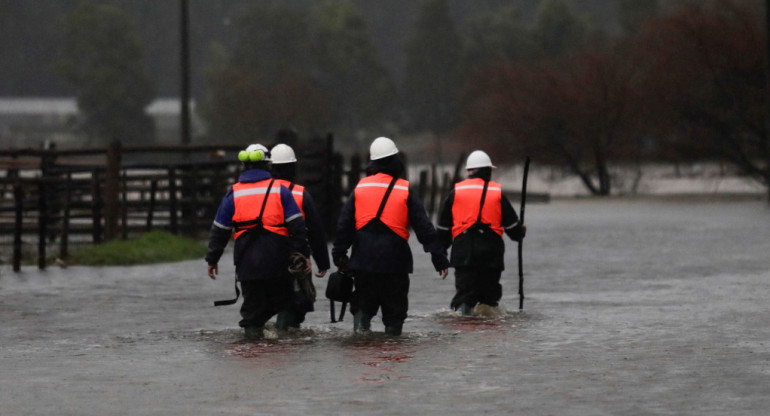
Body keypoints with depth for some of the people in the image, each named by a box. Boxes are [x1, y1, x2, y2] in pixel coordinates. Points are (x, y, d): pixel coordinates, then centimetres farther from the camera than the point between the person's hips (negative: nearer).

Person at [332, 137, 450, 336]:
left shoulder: (360, 187, 5)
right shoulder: (404, 190, -2)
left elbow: (344, 224, 7)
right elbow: (424, 226, -3)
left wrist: (339, 255, 14)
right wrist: (439, 256, -1)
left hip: (363, 259, 2)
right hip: (394, 259, -2)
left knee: (363, 302, 11)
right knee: (395, 305, 7)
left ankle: (360, 326, -11)